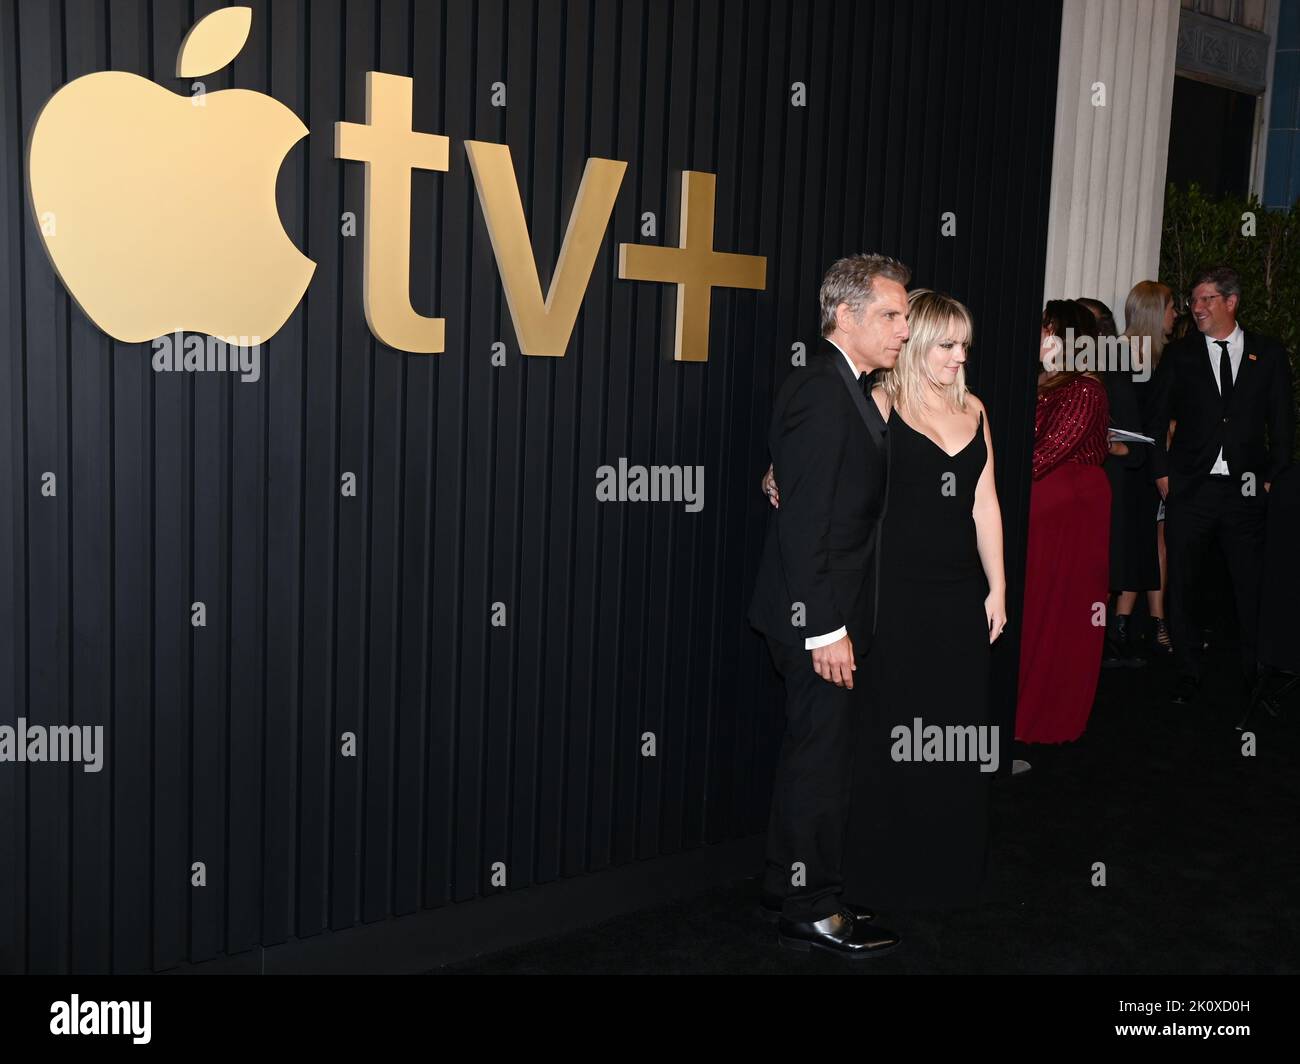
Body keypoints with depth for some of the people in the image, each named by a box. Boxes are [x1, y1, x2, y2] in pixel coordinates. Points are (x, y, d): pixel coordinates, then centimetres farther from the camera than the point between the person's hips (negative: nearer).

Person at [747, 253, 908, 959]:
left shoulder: (850, 389, 13)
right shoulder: (820, 392, -19)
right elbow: (805, 521, -23)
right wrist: (826, 627, -24)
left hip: (834, 609, 10)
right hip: (819, 614, -10)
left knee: (816, 754, 19)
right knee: (822, 757, 1)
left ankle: (791, 888, 33)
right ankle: (810, 912, 15)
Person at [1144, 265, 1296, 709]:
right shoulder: (1179, 354, 7)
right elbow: (1155, 419, 8)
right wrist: (1162, 473, 0)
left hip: (1246, 490, 0)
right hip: (1190, 490, 1)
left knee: (1251, 588, 2)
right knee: (1181, 586, 2)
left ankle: (1253, 678, 15)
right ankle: (1188, 676, 13)